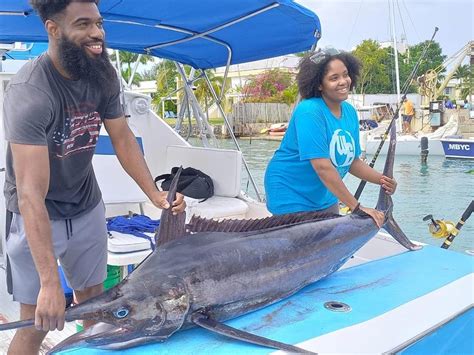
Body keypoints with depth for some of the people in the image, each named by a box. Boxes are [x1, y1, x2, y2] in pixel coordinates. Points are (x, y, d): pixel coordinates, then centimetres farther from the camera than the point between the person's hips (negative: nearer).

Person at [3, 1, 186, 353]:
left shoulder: (103, 75, -8)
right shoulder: (29, 92, -27)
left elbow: (123, 138, 1)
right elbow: (31, 194, -32)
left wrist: (155, 194, -13)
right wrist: (50, 282, -35)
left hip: (87, 208, 6)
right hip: (37, 217, -5)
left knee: (94, 304, 15)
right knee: (37, 322, 0)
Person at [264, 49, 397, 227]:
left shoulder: (350, 112, 1)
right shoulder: (309, 111, -24)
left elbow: (351, 161, 7)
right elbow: (322, 167, -30)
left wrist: (380, 179, -11)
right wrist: (357, 207, -29)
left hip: (324, 198, 8)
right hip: (291, 196, -8)